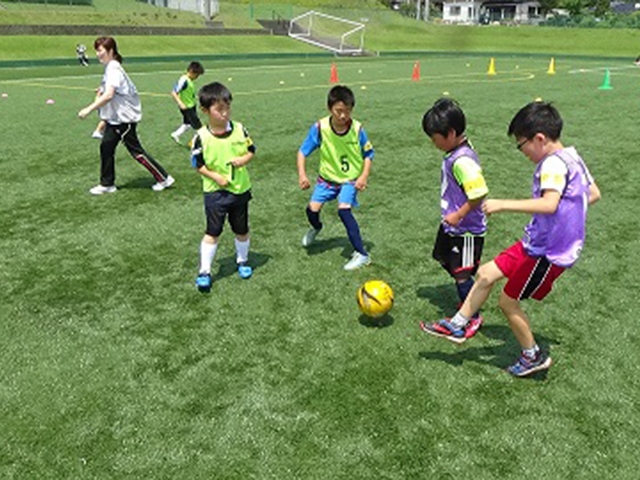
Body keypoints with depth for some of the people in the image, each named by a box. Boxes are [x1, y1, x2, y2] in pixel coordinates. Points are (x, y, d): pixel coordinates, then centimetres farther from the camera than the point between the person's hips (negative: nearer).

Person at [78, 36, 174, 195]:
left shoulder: (114, 69, -20)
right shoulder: (109, 68, 10)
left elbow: (108, 95, -32)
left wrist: (89, 109, -32)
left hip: (125, 117, -9)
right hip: (115, 117, 9)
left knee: (136, 151, -2)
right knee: (106, 147, 6)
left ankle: (164, 178, 9)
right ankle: (107, 184, 15)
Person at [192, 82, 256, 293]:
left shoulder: (239, 129, -5)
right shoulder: (201, 137, -12)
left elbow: (251, 150, 5)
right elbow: (197, 164, -5)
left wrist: (244, 159, -16)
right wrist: (215, 176, -17)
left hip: (240, 188, 3)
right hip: (215, 192, -3)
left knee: (242, 229, 16)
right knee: (212, 232, 0)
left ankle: (242, 260, 38)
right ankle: (204, 271, 9)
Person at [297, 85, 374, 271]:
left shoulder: (357, 129, -19)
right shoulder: (319, 128, -19)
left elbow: (368, 154, -6)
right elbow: (303, 151, -9)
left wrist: (364, 176, -19)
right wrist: (302, 174, -21)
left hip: (350, 178, -2)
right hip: (327, 177, 3)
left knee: (343, 209, -24)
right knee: (312, 209, -8)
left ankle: (361, 254, -15)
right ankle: (316, 228, 33)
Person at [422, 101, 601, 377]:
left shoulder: (554, 164, -23)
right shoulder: (572, 157, 8)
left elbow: (549, 204, -40)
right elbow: (594, 194, 19)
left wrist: (503, 205, -38)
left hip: (549, 252, -10)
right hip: (536, 242, 10)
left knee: (508, 301, 5)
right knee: (486, 274, 12)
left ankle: (533, 357, 25)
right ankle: (458, 325, 24)